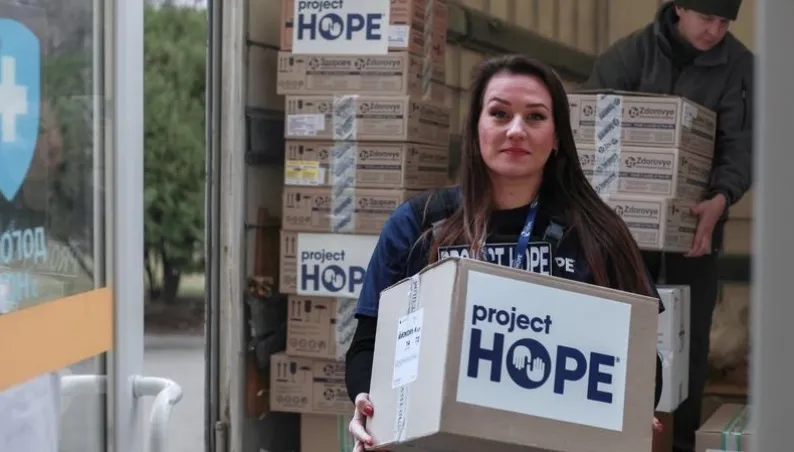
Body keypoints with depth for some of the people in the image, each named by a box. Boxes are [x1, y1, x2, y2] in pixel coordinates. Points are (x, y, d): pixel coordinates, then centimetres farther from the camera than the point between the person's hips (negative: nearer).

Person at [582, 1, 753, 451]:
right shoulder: (633, 52, -8)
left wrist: (721, 199, -32)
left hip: (696, 220, 0)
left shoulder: (740, 65, -7)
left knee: (690, 338, 3)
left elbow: (741, 144, -13)